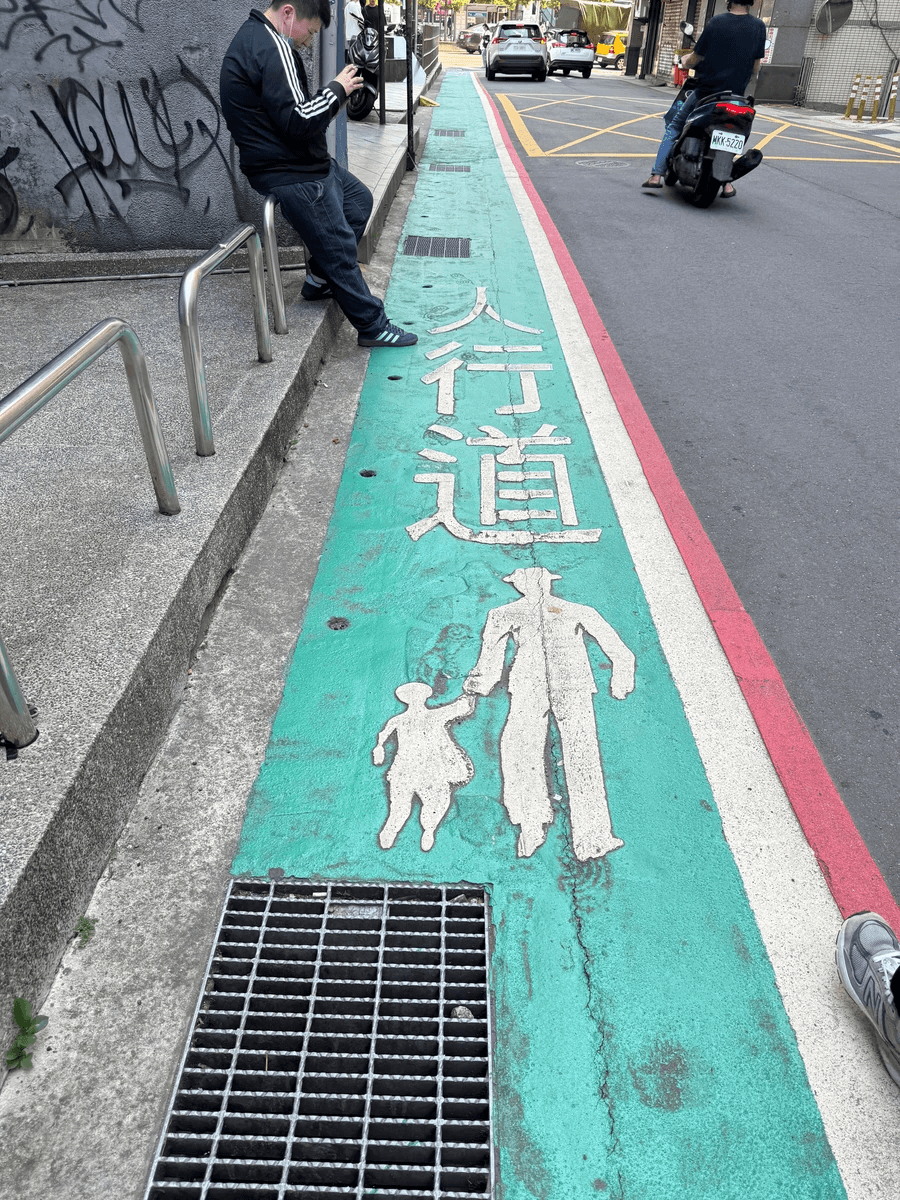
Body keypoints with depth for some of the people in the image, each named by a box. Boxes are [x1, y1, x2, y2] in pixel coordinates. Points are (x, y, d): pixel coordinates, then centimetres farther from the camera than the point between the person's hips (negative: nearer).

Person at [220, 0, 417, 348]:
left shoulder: (254, 36, 14)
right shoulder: (273, 48, -21)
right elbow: (298, 121, -26)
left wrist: (327, 106, 10)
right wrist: (337, 89, -14)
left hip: (299, 161, 11)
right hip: (292, 175, -11)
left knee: (360, 199, 25)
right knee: (339, 248, -3)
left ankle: (319, 279, 27)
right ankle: (373, 326, 9)